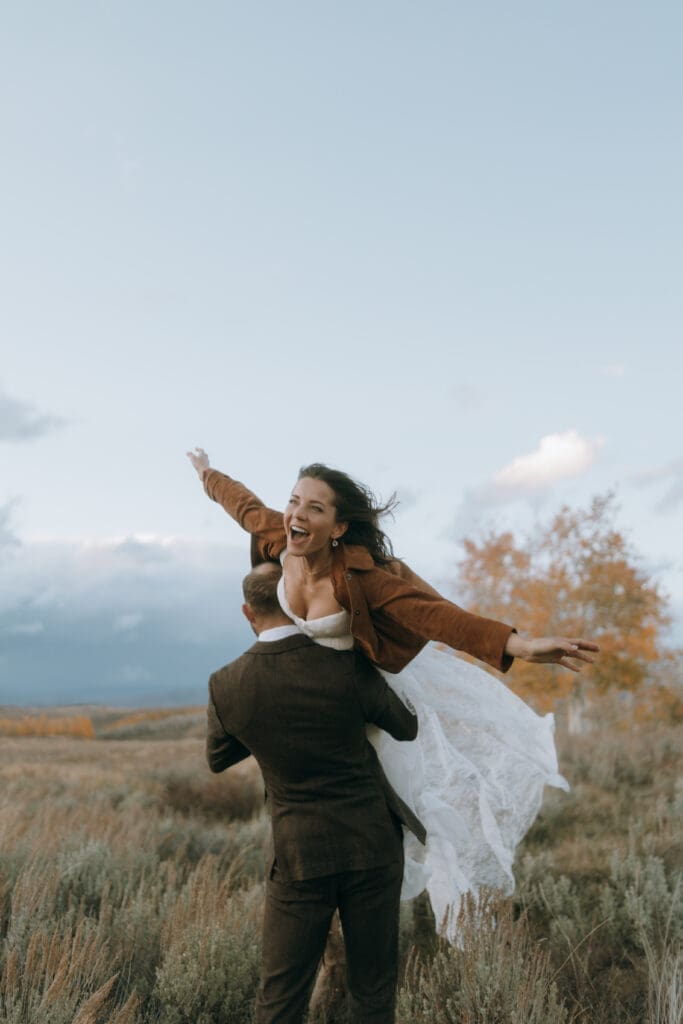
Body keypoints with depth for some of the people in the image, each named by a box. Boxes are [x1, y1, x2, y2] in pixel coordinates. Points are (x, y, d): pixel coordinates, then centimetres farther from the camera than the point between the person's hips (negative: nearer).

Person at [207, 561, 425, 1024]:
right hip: (372, 847, 0)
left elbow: (218, 758, 11)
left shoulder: (226, 686, -8)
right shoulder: (347, 665, -13)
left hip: (299, 856, 0)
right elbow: (407, 727, 4)